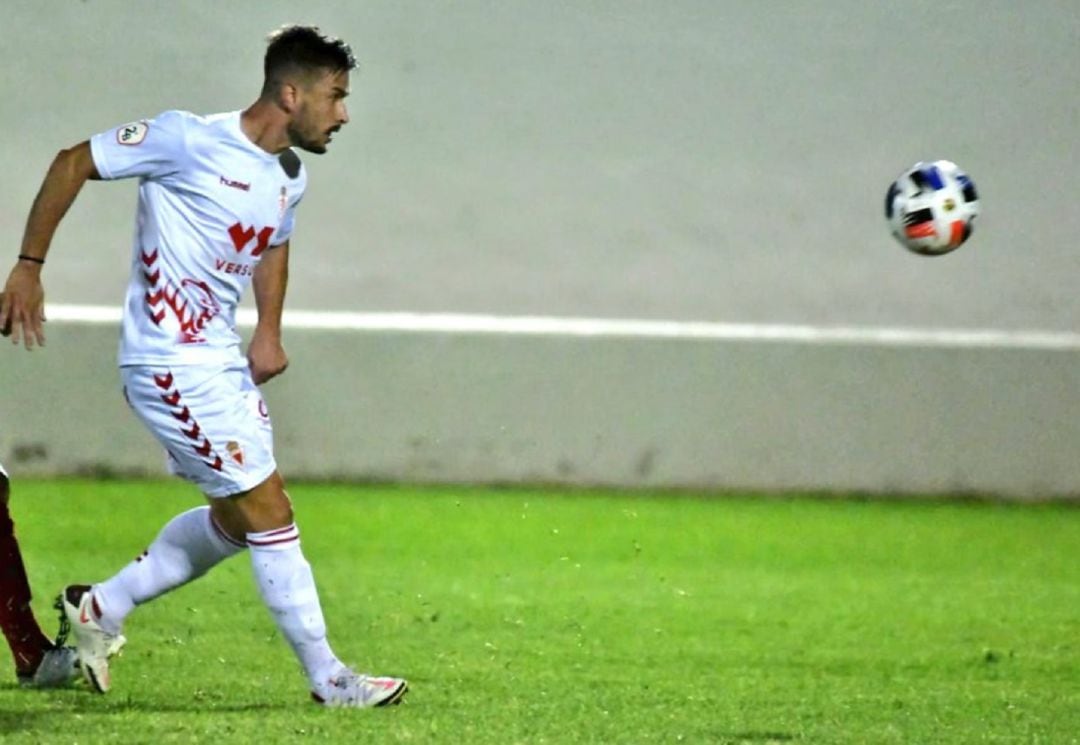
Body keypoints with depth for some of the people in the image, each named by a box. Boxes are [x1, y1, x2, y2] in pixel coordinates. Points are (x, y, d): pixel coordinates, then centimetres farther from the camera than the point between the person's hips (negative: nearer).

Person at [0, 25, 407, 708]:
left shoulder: (290, 179, 7)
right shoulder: (189, 141, -17)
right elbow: (73, 164, -9)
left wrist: (269, 332, 9)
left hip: (224, 363, 9)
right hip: (171, 364, -9)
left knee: (236, 518, 16)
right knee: (269, 513, -8)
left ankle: (100, 608, 29)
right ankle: (329, 679, 0)